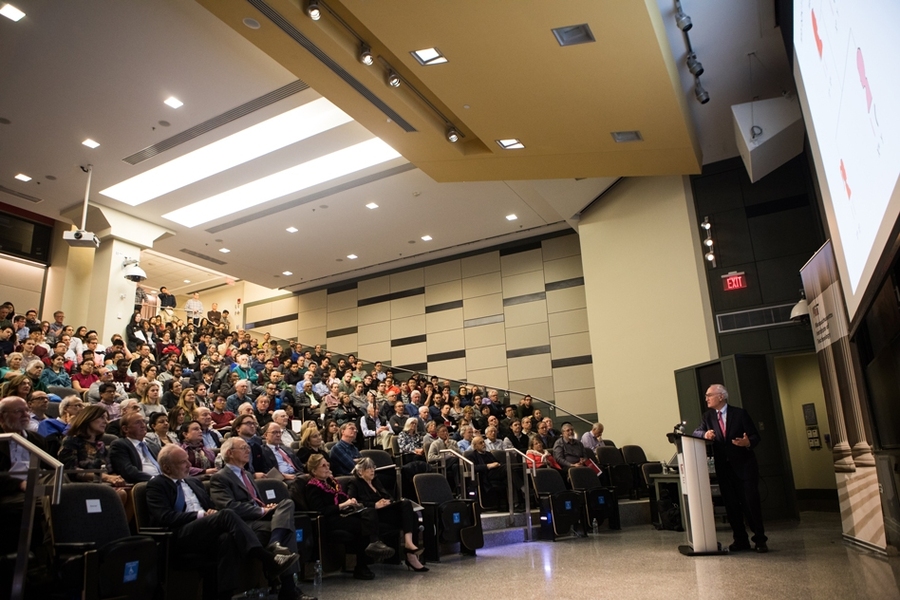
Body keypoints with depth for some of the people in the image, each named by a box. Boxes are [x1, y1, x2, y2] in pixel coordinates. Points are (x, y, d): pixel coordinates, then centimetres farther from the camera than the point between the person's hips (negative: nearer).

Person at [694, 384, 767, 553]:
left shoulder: (740, 413, -4)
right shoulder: (707, 416, 8)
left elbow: (755, 436, -4)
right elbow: (696, 432, 0)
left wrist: (748, 443, -26)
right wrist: (705, 434, -22)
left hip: (744, 466, -4)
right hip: (724, 468, 4)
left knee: (751, 503, -3)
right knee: (731, 505, 6)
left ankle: (760, 539, 12)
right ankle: (740, 540, 17)